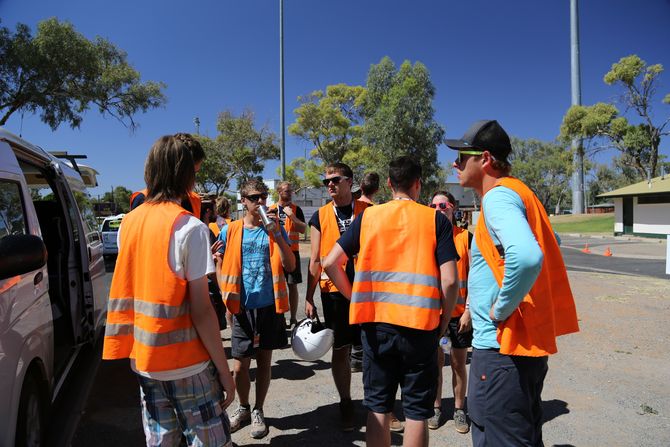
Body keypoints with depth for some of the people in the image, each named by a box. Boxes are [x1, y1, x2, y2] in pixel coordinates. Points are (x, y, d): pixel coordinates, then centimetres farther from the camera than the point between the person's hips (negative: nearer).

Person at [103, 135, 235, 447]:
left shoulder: (129, 223, 3)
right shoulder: (190, 228, -16)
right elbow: (201, 310, -18)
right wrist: (224, 370, -10)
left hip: (142, 359, 7)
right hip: (186, 363, -6)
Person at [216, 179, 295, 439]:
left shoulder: (275, 229, 1)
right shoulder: (230, 231, 1)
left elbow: (290, 266, -8)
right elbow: (220, 268, 10)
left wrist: (276, 233, -17)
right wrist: (227, 297, -4)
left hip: (269, 306, 0)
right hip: (243, 308, 0)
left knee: (264, 361, 11)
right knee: (240, 366, 5)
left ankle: (258, 412, 30)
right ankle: (243, 408, 32)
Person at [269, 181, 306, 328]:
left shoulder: (296, 209, 2)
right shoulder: (270, 210, 7)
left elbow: (303, 229, -8)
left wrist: (292, 215, -16)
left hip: (292, 251, -1)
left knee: (292, 285, 2)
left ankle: (293, 318, 10)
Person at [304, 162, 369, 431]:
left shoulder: (368, 211, 2)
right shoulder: (320, 217, 3)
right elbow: (315, 260, 3)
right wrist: (309, 298, 0)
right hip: (334, 290, 1)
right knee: (340, 350, 10)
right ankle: (346, 404, 29)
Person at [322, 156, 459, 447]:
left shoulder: (368, 216, 3)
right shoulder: (436, 220, -2)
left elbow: (330, 263, 0)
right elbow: (449, 281, -9)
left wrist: (355, 298, 10)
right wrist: (443, 323, 5)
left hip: (375, 324, 2)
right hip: (420, 324, -2)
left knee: (378, 407, 15)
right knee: (416, 411, 12)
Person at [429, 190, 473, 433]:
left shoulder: (466, 237, -2)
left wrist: (469, 310, -8)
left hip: (459, 312, -1)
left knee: (458, 363, 9)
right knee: (435, 361, 11)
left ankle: (459, 409, 26)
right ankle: (436, 407, 27)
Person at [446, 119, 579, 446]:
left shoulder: (498, 195, -17)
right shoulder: (515, 192, 13)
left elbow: (526, 256, -36)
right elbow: (535, 252, 25)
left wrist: (501, 309, -21)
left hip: (501, 348, -10)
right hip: (527, 344, 10)